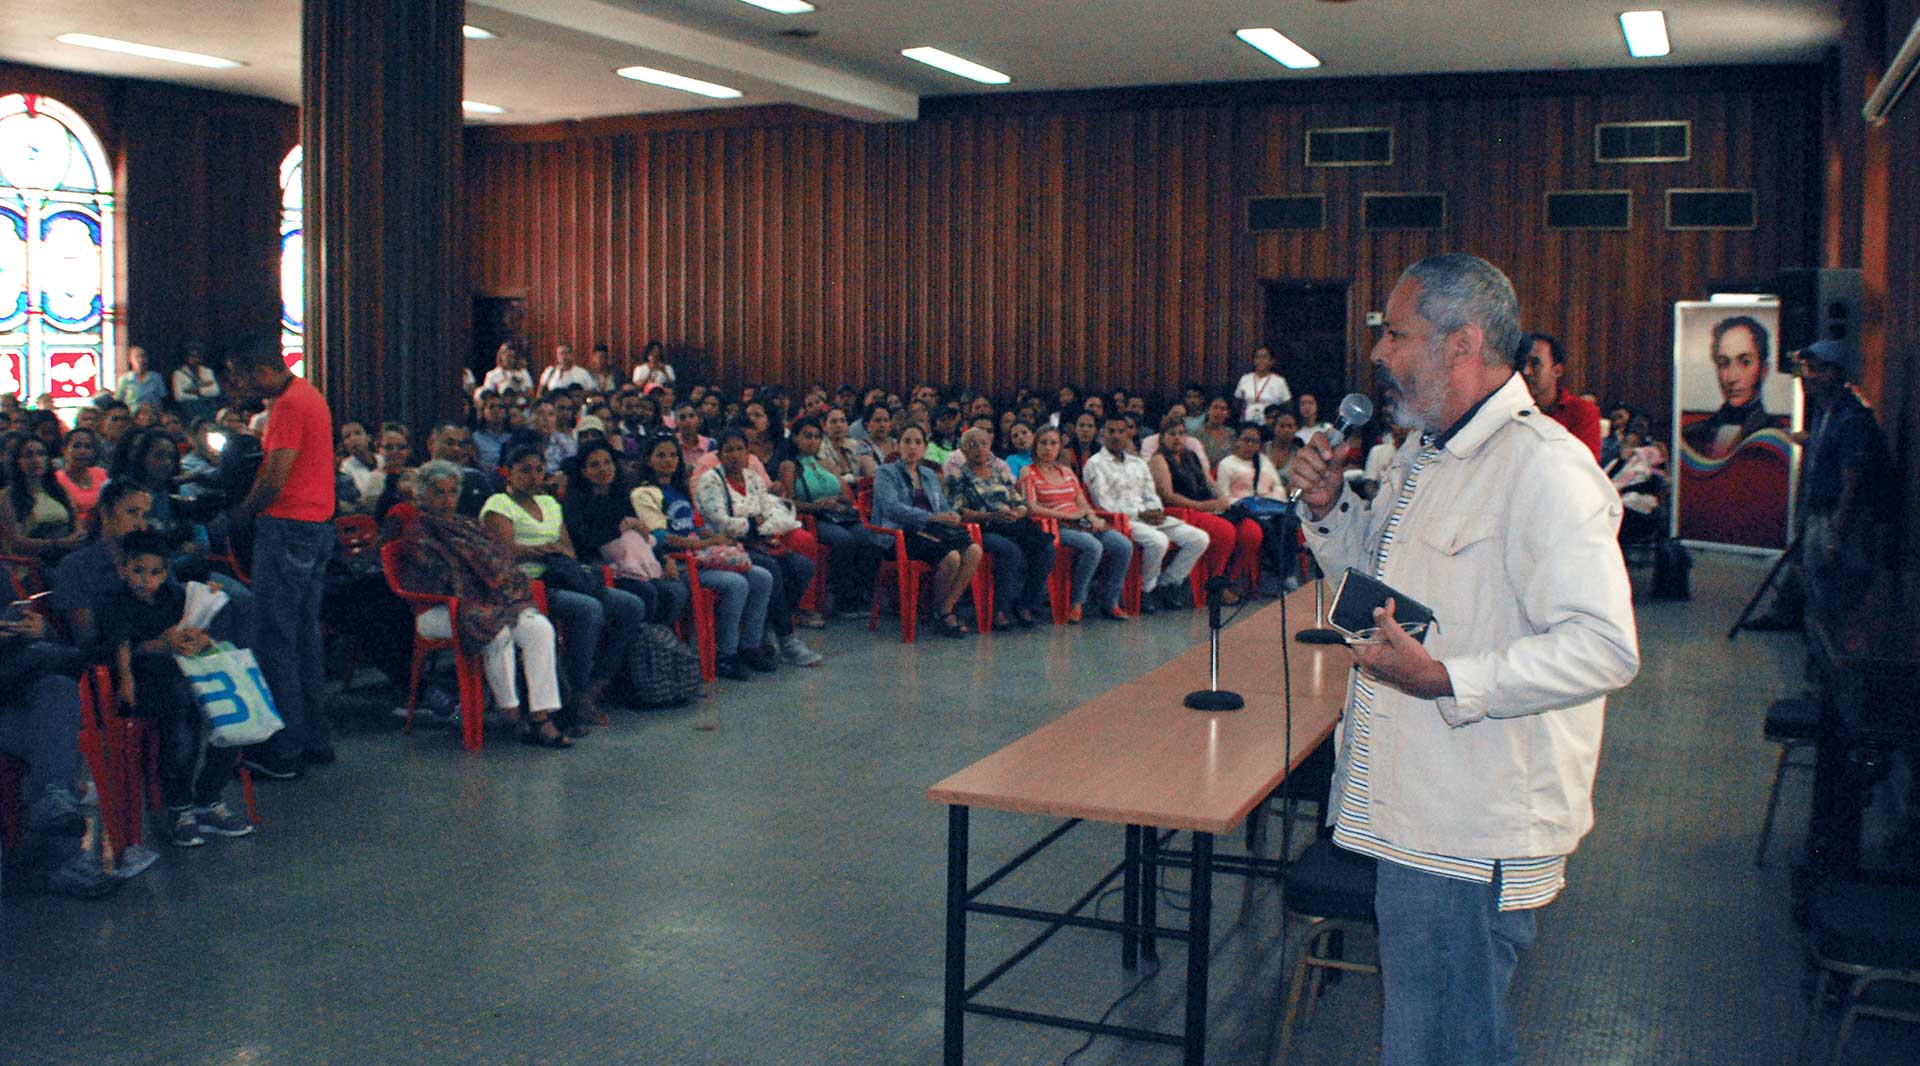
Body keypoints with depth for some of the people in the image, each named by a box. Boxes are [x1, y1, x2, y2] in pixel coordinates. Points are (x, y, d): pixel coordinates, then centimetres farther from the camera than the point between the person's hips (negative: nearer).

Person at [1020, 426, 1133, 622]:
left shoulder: (1067, 471, 23)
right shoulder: (1028, 473, 4)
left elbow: (1082, 503, 20)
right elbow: (1032, 508, -9)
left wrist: (1092, 517, -3)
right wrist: (1067, 515, -12)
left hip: (1081, 524, 6)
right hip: (1054, 526, -6)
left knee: (1124, 545, -16)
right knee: (1093, 546, -34)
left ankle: (1110, 603, -7)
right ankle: (1076, 604, -20)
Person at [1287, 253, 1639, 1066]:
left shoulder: (1543, 467, -19)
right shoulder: (1426, 457, 13)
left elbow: (1604, 647, -27)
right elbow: (1373, 574, 27)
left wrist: (1447, 680, -32)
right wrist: (1329, 507, 7)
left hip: (1474, 838, -10)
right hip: (1410, 814, 10)